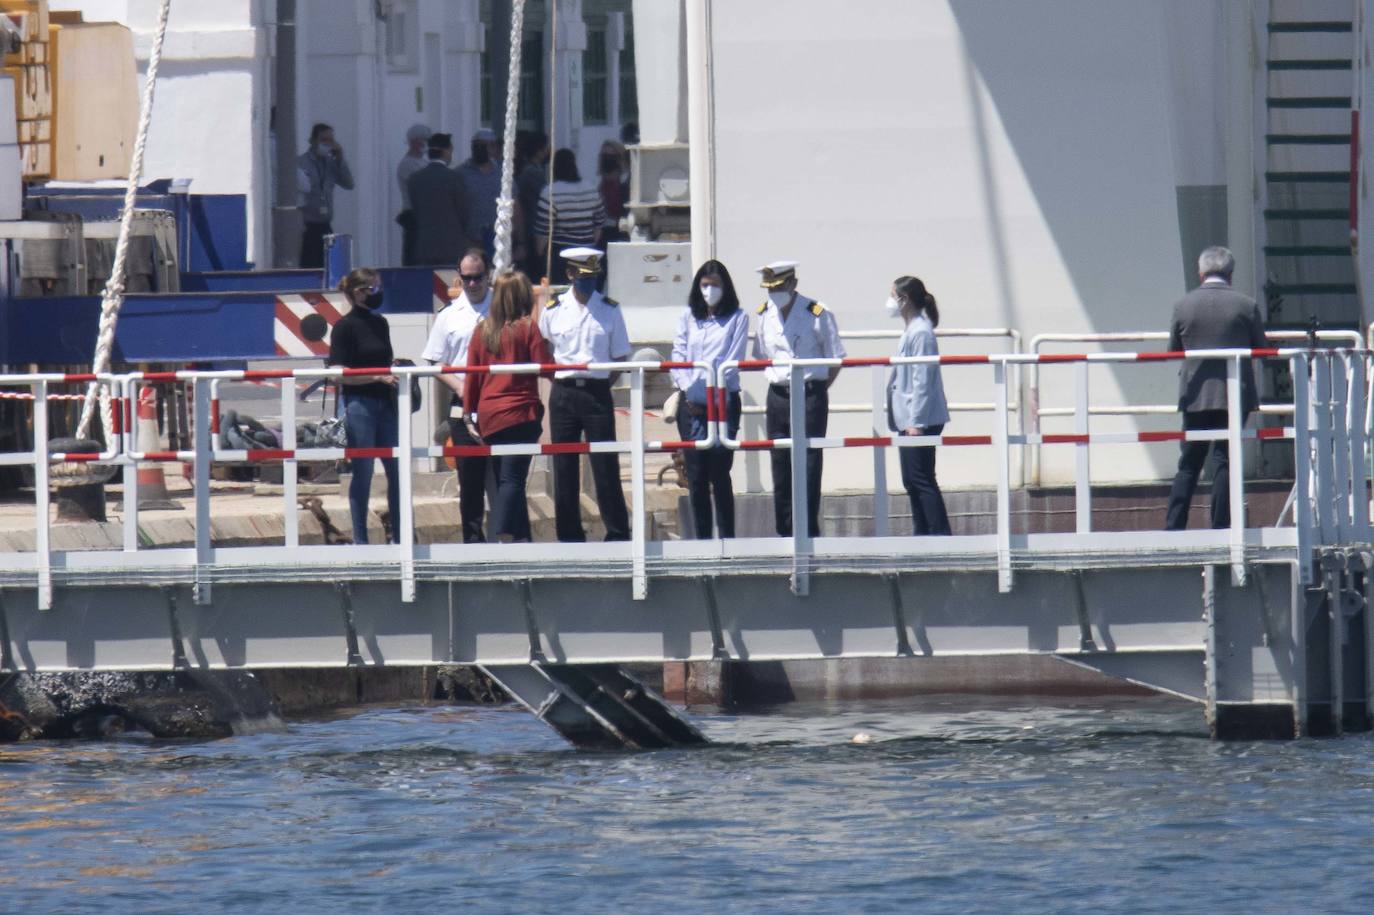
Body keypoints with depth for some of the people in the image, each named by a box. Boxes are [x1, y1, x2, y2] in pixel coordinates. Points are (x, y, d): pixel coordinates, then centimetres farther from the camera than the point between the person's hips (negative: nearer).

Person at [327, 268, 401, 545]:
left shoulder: (380, 324, 13)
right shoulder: (345, 327, -8)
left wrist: (395, 372, 8)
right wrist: (379, 377, -17)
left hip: (385, 404, 7)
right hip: (360, 404, -7)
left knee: (397, 470, 6)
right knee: (362, 473, -1)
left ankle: (398, 534, 15)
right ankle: (360, 539, 7)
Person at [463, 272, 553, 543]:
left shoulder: (482, 330, 7)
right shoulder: (527, 327, -5)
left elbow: (471, 375, 9)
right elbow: (546, 367, -9)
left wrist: (468, 414, 14)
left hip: (487, 416, 4)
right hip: (521, 413, -4)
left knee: (505, 478, 12)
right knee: (513, 478, -8)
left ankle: (522, 538, 15)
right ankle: (506, 534, -23)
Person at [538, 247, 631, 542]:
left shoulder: (610, 310, 4)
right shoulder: (553, 310, 6)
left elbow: (620, 357, 8)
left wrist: (604, 378, -3)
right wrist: (559, 376, 0)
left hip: (598, 392, -1)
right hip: (564, 393, 1)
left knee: (605, 463, -3)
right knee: (564, 467, 3)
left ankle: (618, 533, 1)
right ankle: (569, 537, 10)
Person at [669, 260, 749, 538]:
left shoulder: (737, 318, 4)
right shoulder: (688, 316, 14)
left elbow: (733, 361, -4)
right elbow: (678, 356, 8)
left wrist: (706, 391, -12)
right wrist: (687, 389, -7)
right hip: (690, 402, 3)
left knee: (719, 472, -8)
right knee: (695, 474, 1)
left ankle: (727, 537, -5)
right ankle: (702, 537, 5)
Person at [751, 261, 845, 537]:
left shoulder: (817, 314, -7)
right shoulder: (765, 315, 9)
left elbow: (835, 359, -1)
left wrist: (815, 391, -2)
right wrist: (777, 385, 10)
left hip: (810, 396, -5)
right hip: (778, 397, 5)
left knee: (809, 465, -6)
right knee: (781, 468, 6)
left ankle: (809, 532, -4)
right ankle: (785, 532, 11)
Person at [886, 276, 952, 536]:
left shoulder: (920, 333, -15)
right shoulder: (911, 331, 15)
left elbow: (922, 381, -19)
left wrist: (916, 422, -20)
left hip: (921, 419, -10)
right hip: (910, 420, 10)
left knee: (921, 480, -10)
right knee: (911, 481, 11)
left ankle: (940, 534, -10)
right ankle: (922, 534, 14)